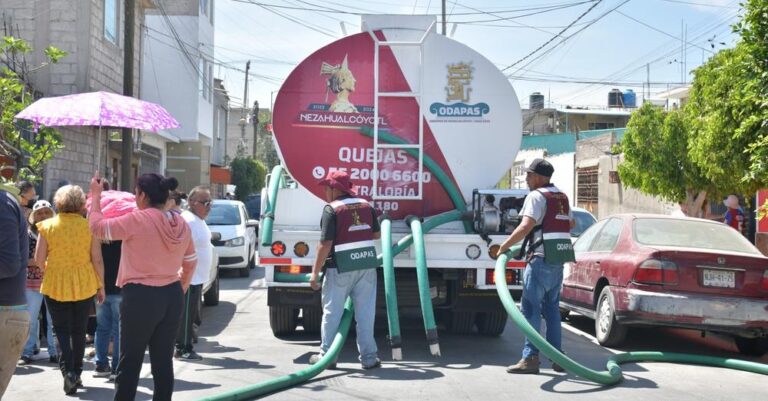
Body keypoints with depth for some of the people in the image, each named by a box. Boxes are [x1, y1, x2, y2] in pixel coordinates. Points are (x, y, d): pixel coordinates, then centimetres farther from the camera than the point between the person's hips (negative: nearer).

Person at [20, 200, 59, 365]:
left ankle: (54, 352, 10)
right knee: (31, 320, 4)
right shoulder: (28, 234, 3)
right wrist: (35, 261, -15)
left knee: (54, 320, 2)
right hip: (32, 283, 0)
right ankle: (27, 353, 13)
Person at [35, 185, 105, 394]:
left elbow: (39, 259, -4)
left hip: (55, 284, -1)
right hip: (84, 285, 1)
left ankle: (67, 369, -11)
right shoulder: (89, 226, -6)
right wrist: (101, 285, 7)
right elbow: (97, 260, -4)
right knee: (79, 331, 15)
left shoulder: (48, 226, -6)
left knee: (62, 330, 8)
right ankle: (76, 374, 22)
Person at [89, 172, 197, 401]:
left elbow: (97, 227, -4)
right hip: (173, 296, 6)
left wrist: (95, 195, 8)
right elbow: (190, 265, 13)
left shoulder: (137, 220, -14)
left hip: (141, 297, -6)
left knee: (130, 361, 4)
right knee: (164, 360, 10)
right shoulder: (181, 225, 4)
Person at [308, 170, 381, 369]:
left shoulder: (331, 209, -11)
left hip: (341, 267, -5)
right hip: (367, 264, 5)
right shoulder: (366, 205, 6)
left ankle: (327, 355, 16)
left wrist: (315, 272, -11)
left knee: (332, 312, 9)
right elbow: (376, 234, 15)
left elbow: (325, 244, -16)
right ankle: (368, 357, 10)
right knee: (365, 312, 8)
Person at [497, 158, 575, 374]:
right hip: (559, 259, 8)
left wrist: (504, 246, -15)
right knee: (552, 308, 14)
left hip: (541, 259, -8)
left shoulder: (537, 196, -10)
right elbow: (570, 223, 28)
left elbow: (526, 226, -21)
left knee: (531, 308, -6)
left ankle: (530, 357, -9)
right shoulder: (562, 197, 16)